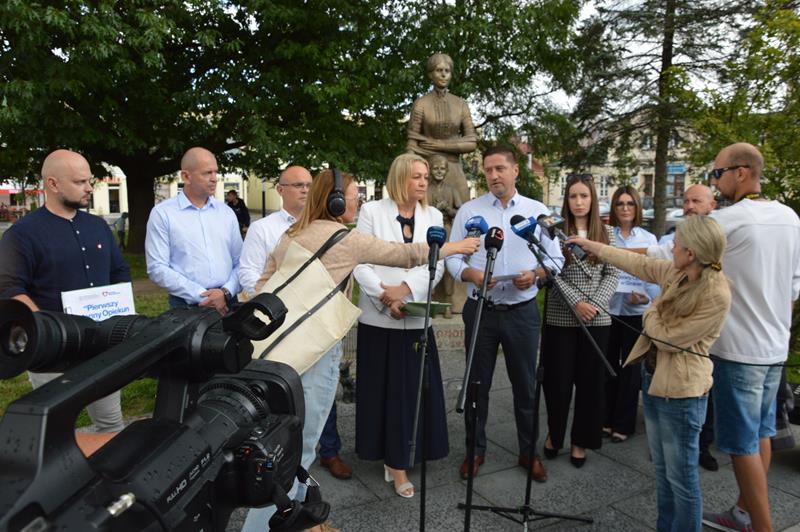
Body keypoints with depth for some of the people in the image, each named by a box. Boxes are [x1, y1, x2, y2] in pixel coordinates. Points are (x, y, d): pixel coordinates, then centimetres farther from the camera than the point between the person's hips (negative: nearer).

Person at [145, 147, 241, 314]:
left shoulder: (227, 213, 9)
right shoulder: (162, 213, -2)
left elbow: (240, 262, 6)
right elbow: (157, 268, -8)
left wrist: (226, 292, -10)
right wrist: (201, 295, -13)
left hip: (227, 303, 3)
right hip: (186, 306, -3)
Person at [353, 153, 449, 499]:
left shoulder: (433, 216, 8)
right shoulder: (372, 211, 1)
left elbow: (437, 264, -1)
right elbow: (359, 263, -4)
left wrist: (405, 289, -15)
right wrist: (384, 296, -15)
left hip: (416, 316, 2)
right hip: (378, 315, -2)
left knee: (411, 389, 4)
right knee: (380, 388, 5)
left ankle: (397, 462, 18)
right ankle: (387, 453, 21)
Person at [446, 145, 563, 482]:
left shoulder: (538, 211, 4)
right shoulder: (469, 211, 3)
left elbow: (556, 259, 5)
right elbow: (453, 258, 2)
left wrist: (535, 274, -15)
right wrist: (471, 274, -18)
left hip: (522, 311, 0)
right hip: (481, 310, 0)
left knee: (525, 385, 11)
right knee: (478, 384, 10)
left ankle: (528, 452, 28)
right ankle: (475, 450, 27)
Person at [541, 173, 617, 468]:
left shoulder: (606, 232, 7)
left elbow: (611, 275, 4)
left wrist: (595, 304, -11)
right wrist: (576, 303, -16)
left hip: (597, 320, 2)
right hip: (561, 318, -2)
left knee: (590, 381, 8)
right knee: (558, 380, 4)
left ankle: (580, 441, 24)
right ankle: (554, 433, 28)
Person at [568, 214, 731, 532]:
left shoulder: (716, 295, -23)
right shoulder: (675, 272, 0)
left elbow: (668, 338, -22)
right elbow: (638, 264, 14)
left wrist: (651, 314, -3)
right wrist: (591, 245, 20)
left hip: (681, 392, -8)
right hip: (653, 378, 8)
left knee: (681, 478, 3)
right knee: (662, 470, 20)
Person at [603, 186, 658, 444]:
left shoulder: (648, 238, 5)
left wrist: (648, 296, -15)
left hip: (636, 311, 0)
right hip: (608, 308, 0)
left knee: (630, 366, 7)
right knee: (608, 364, 9)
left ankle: (623, 424, 18)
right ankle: (606, 419, 22)